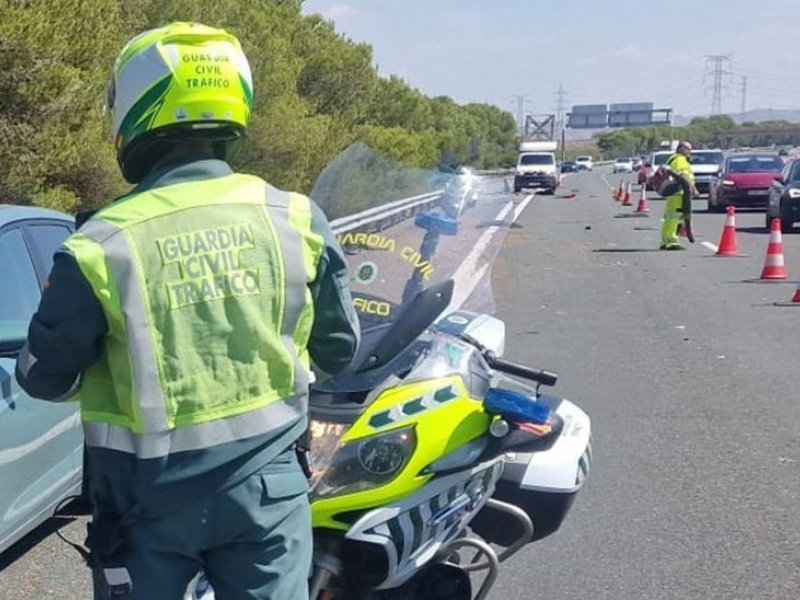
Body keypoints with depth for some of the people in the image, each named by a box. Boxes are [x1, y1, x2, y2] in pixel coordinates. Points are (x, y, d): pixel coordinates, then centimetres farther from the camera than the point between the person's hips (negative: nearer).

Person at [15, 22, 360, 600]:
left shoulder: (100, 247, -17)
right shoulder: (297, 219, -8)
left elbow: (45, 377, -4)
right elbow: (339, 349, 4)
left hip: (151, 499, -2)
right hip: (266, 487, 2)